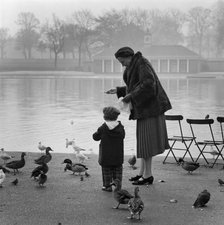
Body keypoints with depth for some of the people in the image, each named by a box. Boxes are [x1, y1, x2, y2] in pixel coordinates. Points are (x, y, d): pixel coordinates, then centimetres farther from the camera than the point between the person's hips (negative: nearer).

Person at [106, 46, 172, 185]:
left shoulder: (142, 63, -15)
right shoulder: (134, 66, 16)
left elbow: (148, 84, -28)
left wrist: (130, 97, -25)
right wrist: (118, 90, 18)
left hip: (150, 106, -10)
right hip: (144, 106, 10)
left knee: (146, 140, -7)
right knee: (144, 140, 12)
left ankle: (148, 175, -3)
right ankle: (143, 172, 17)